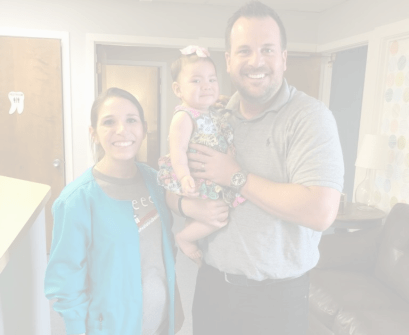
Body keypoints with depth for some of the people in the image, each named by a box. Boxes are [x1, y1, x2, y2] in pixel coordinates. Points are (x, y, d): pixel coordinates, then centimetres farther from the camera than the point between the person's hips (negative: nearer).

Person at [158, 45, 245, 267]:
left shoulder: (214, 114, 9)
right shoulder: (184, 116, -16)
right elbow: (177, 150, -26)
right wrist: (184, 176, -37)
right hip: (193, 182, -9)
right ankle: (184, 238, 6)